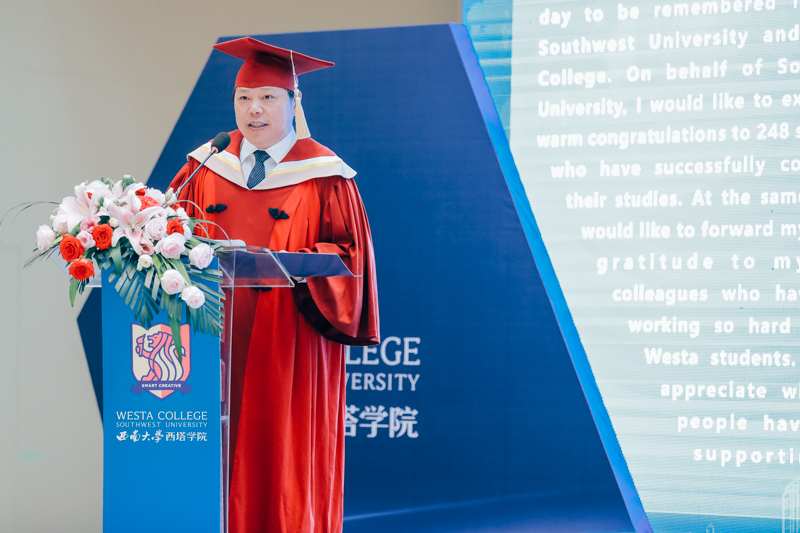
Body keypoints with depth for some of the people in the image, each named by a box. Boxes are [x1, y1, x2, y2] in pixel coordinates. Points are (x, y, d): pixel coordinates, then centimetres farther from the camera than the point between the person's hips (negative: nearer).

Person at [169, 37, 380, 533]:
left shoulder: (323, 175, 0)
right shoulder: (206, 166, 11)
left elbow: (349, 252, -3)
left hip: (290, 344, -3)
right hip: (218, 338, 3)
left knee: (283, 455, -3)